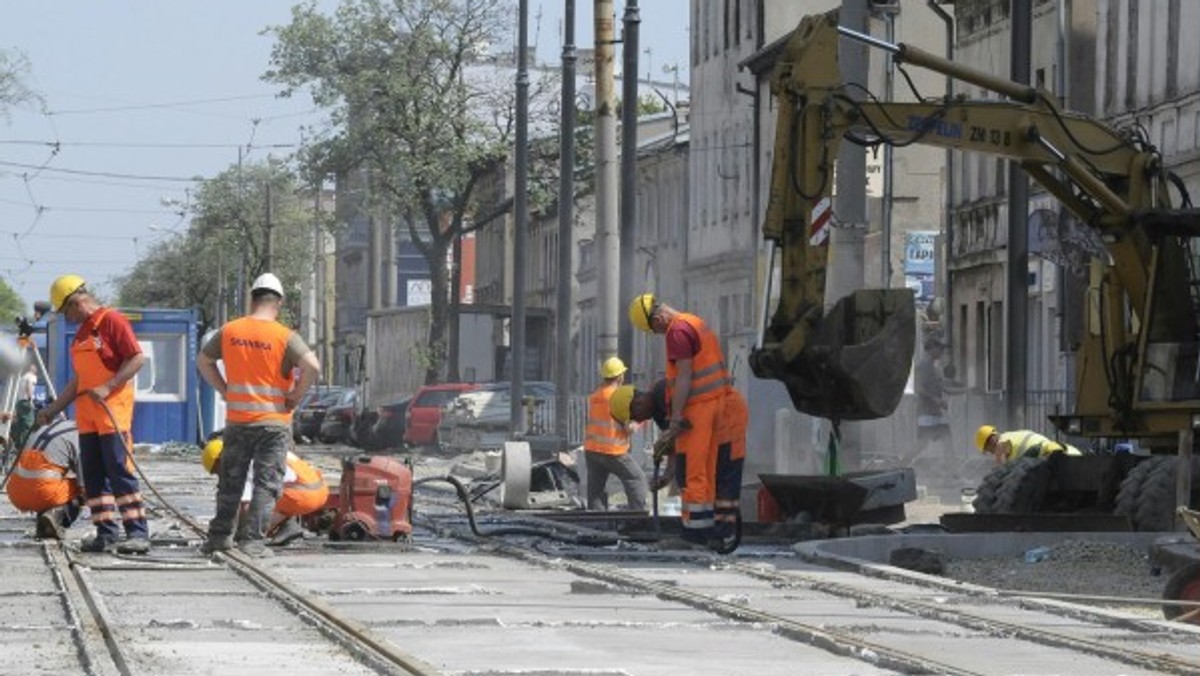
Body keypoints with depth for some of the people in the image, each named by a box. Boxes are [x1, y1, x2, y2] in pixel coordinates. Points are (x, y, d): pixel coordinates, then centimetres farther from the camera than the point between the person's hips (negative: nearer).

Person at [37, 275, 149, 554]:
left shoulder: (112, 321, -7)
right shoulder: (81, 332, 20)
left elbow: (137, 359, -13)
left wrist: (107, 387, -20)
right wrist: (53, 409, 23)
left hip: (113, 411, -9)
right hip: (87, 415, 9)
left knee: (120, 471, -13)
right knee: (93, 476, 5)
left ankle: (138, 532, -14)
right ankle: (106, 533, 7)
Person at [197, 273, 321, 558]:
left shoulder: (229, 331, 2)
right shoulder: (284, 336, -10)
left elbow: (203, 360, 15)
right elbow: (312, 366, -21)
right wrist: (295, 397, -8)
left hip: (237, 420, 4)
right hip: (274, 421, -4)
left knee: (230, 480, 15)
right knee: (267, 483, 2)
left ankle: (219, 535, 20)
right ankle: (253, 539, -4)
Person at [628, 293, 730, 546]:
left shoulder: (678, 331, -14)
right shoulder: (696, 323, 17)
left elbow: (684, 376, -19)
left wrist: (676, 416, -19)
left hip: (696, 406, -10)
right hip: (714, 401, 10)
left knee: (690, 471, -7)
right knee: (706, 469, 12)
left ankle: (696, 529, -8)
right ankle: (706, 527, 13)